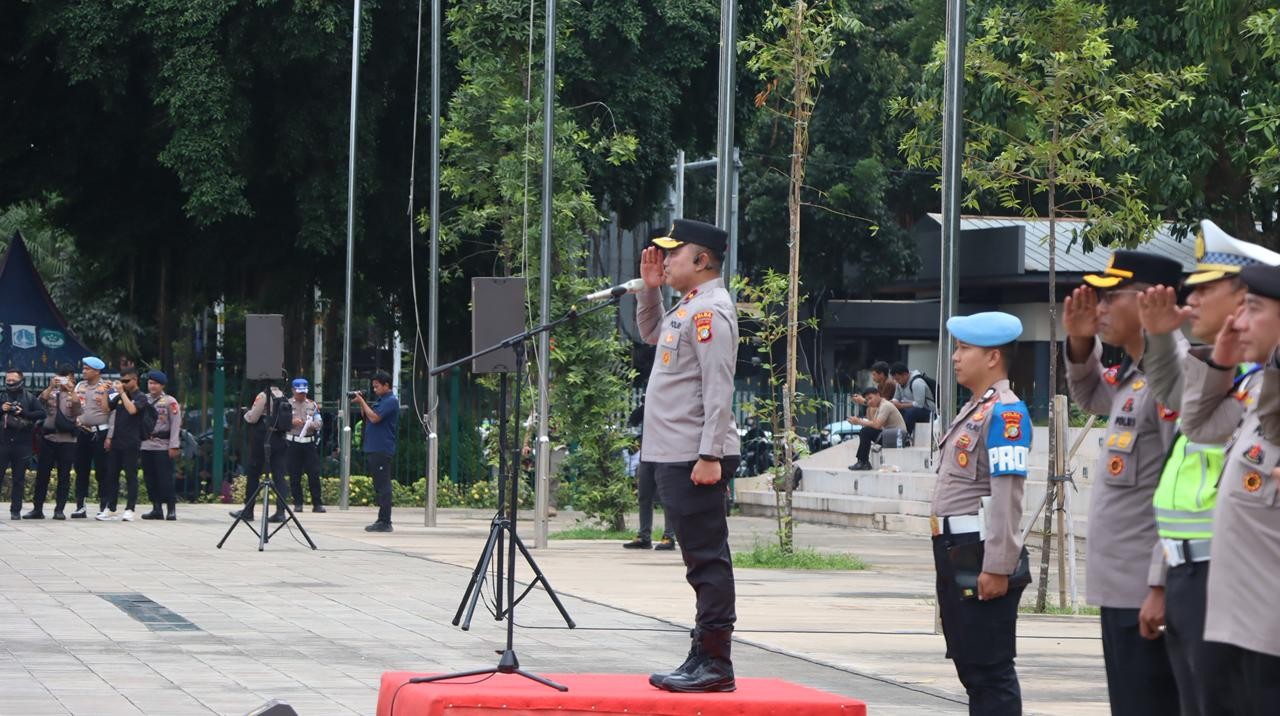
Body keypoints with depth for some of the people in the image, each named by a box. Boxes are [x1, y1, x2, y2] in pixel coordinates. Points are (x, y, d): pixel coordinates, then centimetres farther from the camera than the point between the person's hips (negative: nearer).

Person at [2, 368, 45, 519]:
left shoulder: (29, 398, 6)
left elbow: (42, 413, -4)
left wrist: (23, 413, -14)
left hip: (22, 443, -1)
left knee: (19, 479, 4)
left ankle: (16, 511, 10)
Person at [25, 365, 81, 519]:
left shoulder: (74, 395, 5)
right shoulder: (51, 392, 10)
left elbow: (77, 409, -14)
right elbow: (40, 400, -8)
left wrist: (71, 391, -22)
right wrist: (51, 387, -19)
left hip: (67, 440, -2)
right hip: (48, 438, 2)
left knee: (64, 476, 0)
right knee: (42, 474, 3)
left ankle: (59, 510, 5)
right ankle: (37, 508, 8)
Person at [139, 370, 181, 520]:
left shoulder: (170, 401, -2)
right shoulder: (143, 400, 11)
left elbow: (176, 424, -5)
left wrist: (174, 446, -10)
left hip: (163, 446, -5)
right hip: (146, 445, 5)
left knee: (165, 478, -7)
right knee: (150, 478, 7)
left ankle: (172, 509, -2)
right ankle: (157, 509, 14)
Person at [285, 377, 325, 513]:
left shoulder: (312, 405, 12)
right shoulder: (287, 405, 5)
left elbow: (320, 422, 6)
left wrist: (312, 424, -15)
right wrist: (291, 423, -17)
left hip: (310, 443, 1)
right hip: (293, 443, -1)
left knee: (314, 474, -2)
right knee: (294, 476, 2)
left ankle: (317, 503, 1)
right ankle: (297, 503, 9)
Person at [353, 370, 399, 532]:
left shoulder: (391, 401, -11)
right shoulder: (380, 400, 19)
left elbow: (374, 417, -21)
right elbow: (366, 418, 22)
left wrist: (362, 402, -11)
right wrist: (360, 403, 8)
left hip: (382, 450, -10)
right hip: (372, 450, 10)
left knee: (383, 486, -10)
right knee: (379, 486, 12)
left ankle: (385, 522, -11)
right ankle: (382, 520, 16)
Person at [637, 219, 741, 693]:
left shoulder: (709, 310, -13)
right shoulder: (686, 308, 17)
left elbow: (718, 390, -19)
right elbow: (651, 334, 37)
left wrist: (709, 456, -23)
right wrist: (650, 288, 21)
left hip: (696, 459, -10)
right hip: (675, 456, 10)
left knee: (706, 560, -8)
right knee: (702, 561, 11)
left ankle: (715, 664, -8)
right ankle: (704, 659, 15)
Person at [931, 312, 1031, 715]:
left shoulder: (1005, 413, -13)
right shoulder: (974, 410, 18)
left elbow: (1008, 495, -20)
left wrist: (998, 567, -24)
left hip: (981, 553, -10)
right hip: (956, 550, 10)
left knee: (991, 671, -8)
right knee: (971, 667, 14)